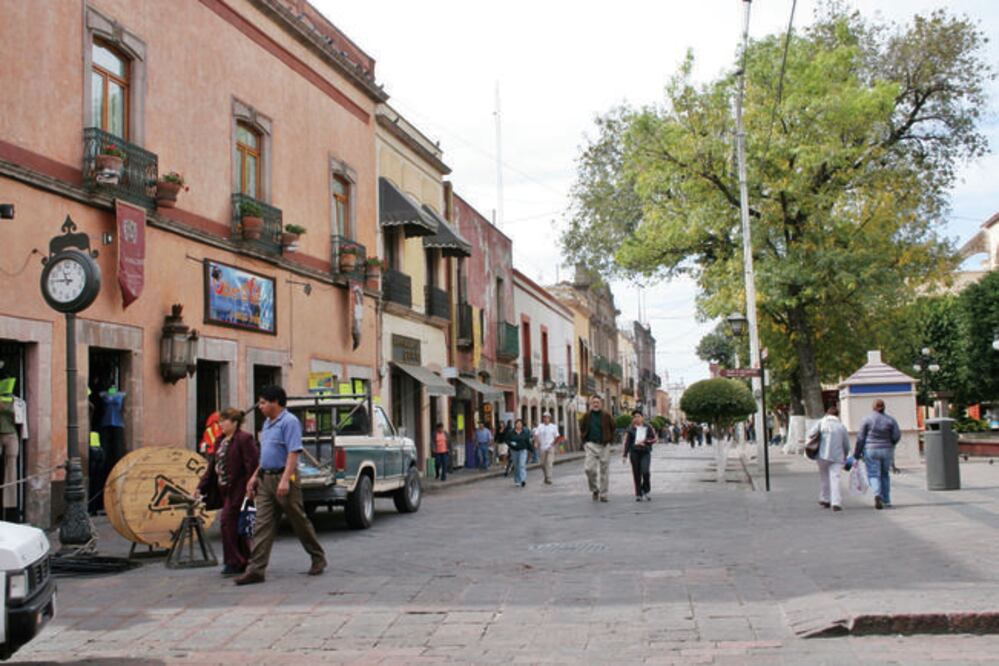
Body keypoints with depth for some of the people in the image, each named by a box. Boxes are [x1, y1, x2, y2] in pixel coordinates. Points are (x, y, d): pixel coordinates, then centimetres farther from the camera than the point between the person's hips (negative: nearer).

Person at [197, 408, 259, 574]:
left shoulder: (244, 439, -12)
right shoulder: (220, 441, 15)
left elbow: (252, 464, -17)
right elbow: (213, 466, 17)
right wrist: (202, 487, 12)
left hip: (239, 488, -9)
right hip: (226, 489, 9)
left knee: (228, 521, -10)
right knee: (236, 525, 12)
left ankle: (233, 562, -2)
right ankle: (244, 561, 19)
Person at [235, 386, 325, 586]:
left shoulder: (289, 422, -12)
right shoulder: (267, 423, 16)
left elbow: (293, 453, -20)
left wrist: (285, 480, -27)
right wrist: (255, 476, 18)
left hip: (283, 477, -8)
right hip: (265, 479, 8)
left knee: (300, 522, 4)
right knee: (262, 526, 1)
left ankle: (318, 559, 20)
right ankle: (255, 570, -2)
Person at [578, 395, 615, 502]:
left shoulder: (607, 416, 1)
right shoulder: (586, 417, 4)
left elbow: (613, 429, 11)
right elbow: (582, 428, 18)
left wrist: (610, 440, 4)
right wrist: (585, 440, 9)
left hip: (604, 445, 0)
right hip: (591, 445, 0)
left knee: (604, 470, 3)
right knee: (589, 468, -13)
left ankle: (603, 494, 13)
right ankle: (594, 490, 10)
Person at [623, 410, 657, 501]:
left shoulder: (648, 428, 7)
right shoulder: (631, 429, 7)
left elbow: (654, 439, 6)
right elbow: (627, 442, 7)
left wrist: (645, 441, -10)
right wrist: (625, 455, 4)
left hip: (645, 452, -1)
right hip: (634, 452, 1)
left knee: (645, 472, -17)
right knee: (636, 474, 1)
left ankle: (645, 492, 3)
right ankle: (638, 494, 10)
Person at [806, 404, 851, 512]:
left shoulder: (821, 422, 1)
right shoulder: (842, 426, 6)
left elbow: (811, 434, -10)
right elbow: (847, 445, 10)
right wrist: (845, 456, 26)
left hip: (823, 455, 0)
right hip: (837, 456, 0)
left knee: (824, 476, 17)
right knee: (835, 478, -4)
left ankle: (825, 499, 23)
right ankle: (836, 502, -15)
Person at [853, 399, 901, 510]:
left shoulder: (867, 419, -6)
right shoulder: (890, 420, -1)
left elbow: (860, 438, -6)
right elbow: (897, 436, -5)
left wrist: (857, 453, 0)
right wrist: (890, 444, 15)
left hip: (871, 451, -2)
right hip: (887, 451, 3)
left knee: (873, 475, 0)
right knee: (885, 475, 16)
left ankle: (877, 495, -26)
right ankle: (886, 500, 19)